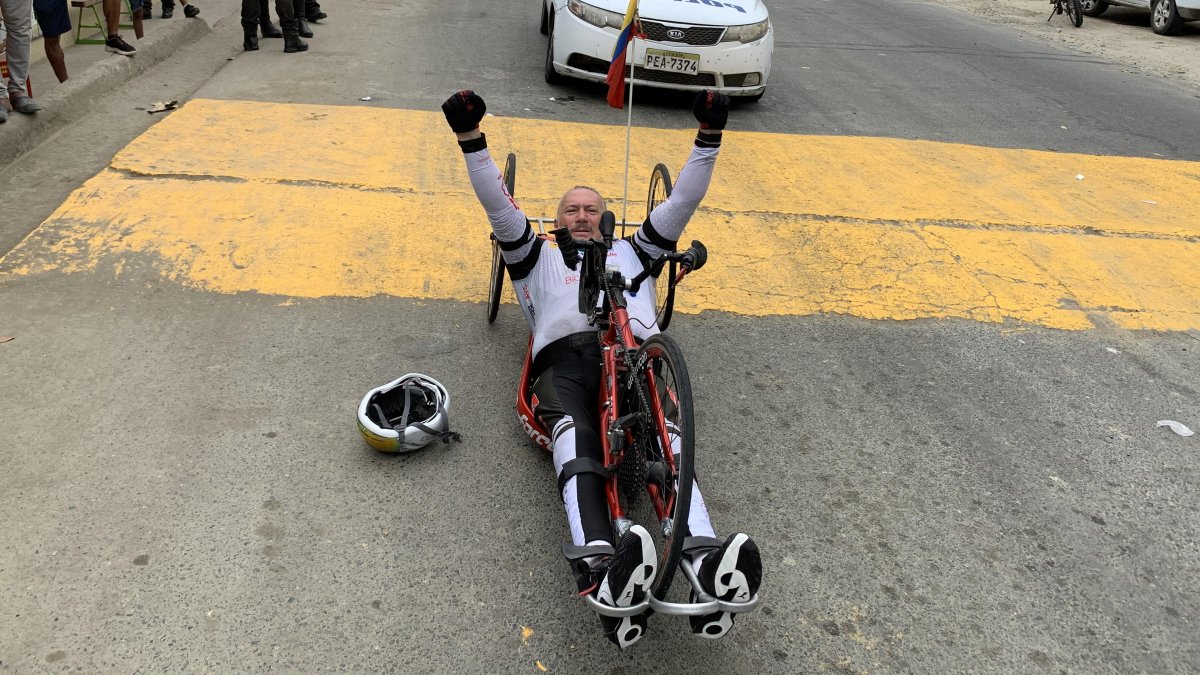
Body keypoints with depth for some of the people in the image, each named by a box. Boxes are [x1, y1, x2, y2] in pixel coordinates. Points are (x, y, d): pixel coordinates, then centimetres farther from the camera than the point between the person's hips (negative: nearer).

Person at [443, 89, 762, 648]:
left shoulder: (631, 251, 40)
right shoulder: (539, 256, 37)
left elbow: (683, 201, 33)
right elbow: (499, 207, 23)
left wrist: (708, 136, 23)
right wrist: (470, 140, 12)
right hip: (564, 353, -1)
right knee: (573, 435, -37)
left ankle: (707, 565, -56)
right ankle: (601, 572, -60)